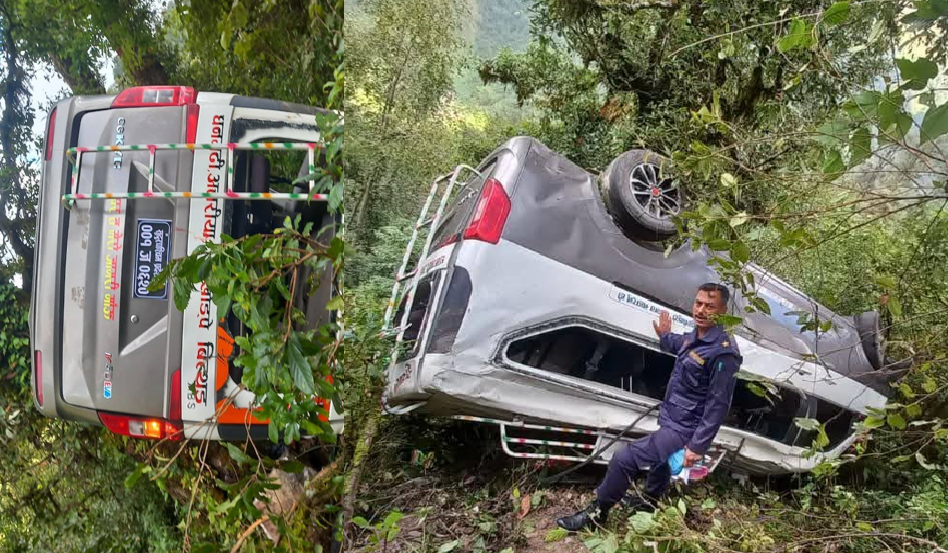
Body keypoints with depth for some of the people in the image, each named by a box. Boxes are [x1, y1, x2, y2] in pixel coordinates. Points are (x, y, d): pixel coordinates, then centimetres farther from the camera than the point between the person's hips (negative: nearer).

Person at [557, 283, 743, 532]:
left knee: (623, 460, -14)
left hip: (681, 430, -9)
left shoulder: (723, 353, -26)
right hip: (670, 420, 9)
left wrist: (698, 446, -24)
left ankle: (597, 514, 5)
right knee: (661, 460, 31)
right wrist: (665, 336, 17)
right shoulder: (693, 336, 1)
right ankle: (649, 502, 58)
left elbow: (718, 405, -24)